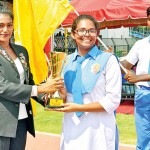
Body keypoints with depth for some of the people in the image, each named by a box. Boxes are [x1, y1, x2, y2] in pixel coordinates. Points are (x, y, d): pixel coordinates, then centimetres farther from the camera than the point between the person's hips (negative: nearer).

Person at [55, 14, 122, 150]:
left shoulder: (108, 60, -8)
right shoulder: (68, 61, 8)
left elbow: (113, 101, -11)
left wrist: (78, 107, -15)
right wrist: (60, 95, -4)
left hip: (98, 129, -4)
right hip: (71, 128, 4)